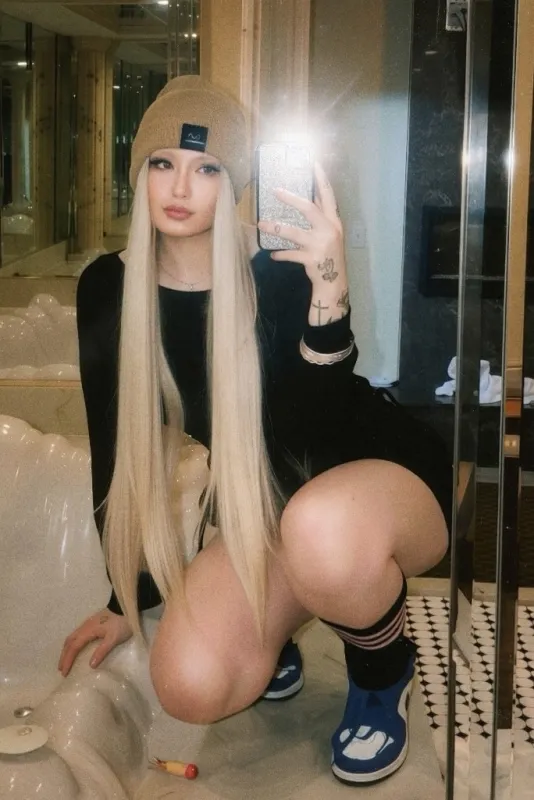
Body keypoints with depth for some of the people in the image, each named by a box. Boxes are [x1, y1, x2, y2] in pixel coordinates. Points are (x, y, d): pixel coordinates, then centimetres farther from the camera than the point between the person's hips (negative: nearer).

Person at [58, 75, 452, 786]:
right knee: (191, 688, -23)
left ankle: (384, 666, -7)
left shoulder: (279, 276, -21)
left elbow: (312, 436, -34)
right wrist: (127, 599, 5)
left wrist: (330, 294, -49)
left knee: (319, 530, -41)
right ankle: (278, 620, 13)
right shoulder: (107, 290, -9)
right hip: (261, 502, 3)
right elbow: (118, 451, -1)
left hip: (384, 472, -3)